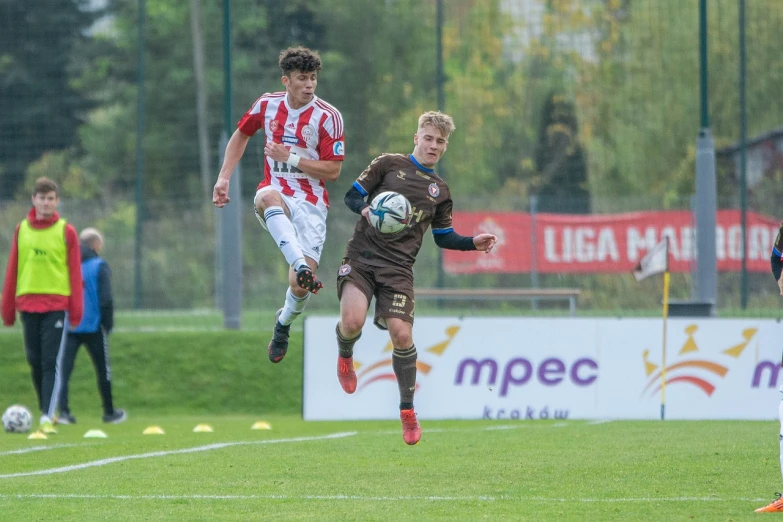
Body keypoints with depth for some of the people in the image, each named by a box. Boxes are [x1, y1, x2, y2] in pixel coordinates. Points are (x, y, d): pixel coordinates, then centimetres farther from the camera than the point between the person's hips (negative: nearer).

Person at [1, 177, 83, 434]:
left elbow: (75, 271, 0)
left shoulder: (66, 231, 1)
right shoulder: (22, 230, 8)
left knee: (51, 363, -9)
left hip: (57, 305, -3)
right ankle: (47, 410, 22)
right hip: (28, 304, 3)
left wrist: (76, 310, -6)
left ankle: (47, 418, -12)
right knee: (35, 362, 7)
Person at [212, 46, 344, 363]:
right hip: (276, 192, 2)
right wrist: (223, 178, 12)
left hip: (310, 203, -2)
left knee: (300, 285, -13)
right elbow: (241, 135, 21)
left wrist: (289, 158, -17)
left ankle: (284, 322, 25)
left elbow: (332, 171, -9)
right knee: (267, 198, -40)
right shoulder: (267, 105, 3)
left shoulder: (328, 117, -8)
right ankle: (301, 266, -58)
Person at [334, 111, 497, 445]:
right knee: (352, 322, -22)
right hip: (362, 257, -2)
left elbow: (443, 237, 23)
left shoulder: (439, 189, 17)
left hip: (398, 268, 2)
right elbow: (352, 195, 6)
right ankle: (345, 355, 18)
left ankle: (407, 412, 4)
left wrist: (473, 243, 6)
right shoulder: (389, 164, 6)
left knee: (401, 333, -12)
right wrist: (366, 210, -16)